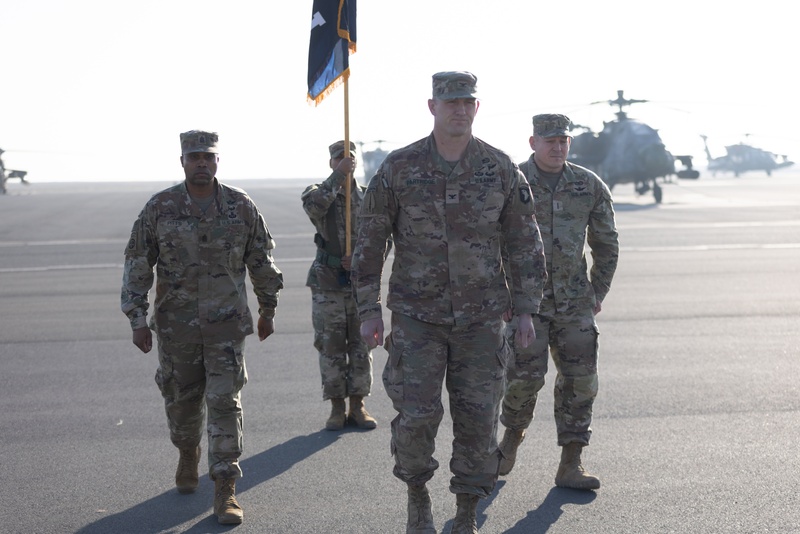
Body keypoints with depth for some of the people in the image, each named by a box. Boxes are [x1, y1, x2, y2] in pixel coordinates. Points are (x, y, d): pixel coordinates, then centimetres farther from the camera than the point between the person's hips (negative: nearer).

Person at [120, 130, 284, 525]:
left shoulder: (241, 207, -4)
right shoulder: (159, 208, -5)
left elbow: (262, 260, 8)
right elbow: (137, 265, -2)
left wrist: (267, 310, 14)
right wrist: (137, 321, -6)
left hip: (226, 322, -1)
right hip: (176, 323, 1)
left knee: (225, 403, -7)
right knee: (181, 399, 14)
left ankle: (225, 491, -2)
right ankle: (188, 456, 44)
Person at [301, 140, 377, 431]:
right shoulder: (318, 191, 1)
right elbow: (314, 206, -24)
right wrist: (338, 176, -26)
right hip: (327, 282, -2)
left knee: (360, 345, 5)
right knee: (331, 346, 2)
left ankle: (358, 405, 14)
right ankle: (337, 408, 11)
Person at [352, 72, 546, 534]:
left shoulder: (501, 169, -4)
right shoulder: (399, 168, -7)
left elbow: (525, 242, 2)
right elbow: (370, 240, 0)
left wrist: (527, 310, -2)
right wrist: (369, 310, -3)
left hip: (481, 316, 1)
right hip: (417, 314, -1)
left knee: (478, 419, 2)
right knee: (417, 415, -8)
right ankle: (418, 496, 21)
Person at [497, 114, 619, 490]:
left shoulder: (590, 186, 2)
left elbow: (606, 243, 12)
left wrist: (598, 293, 9)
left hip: (573, 300, 3)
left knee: (580, 378, -2)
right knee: (526, 375, -12)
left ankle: (570, 466, 6)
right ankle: (512, 434, 19)